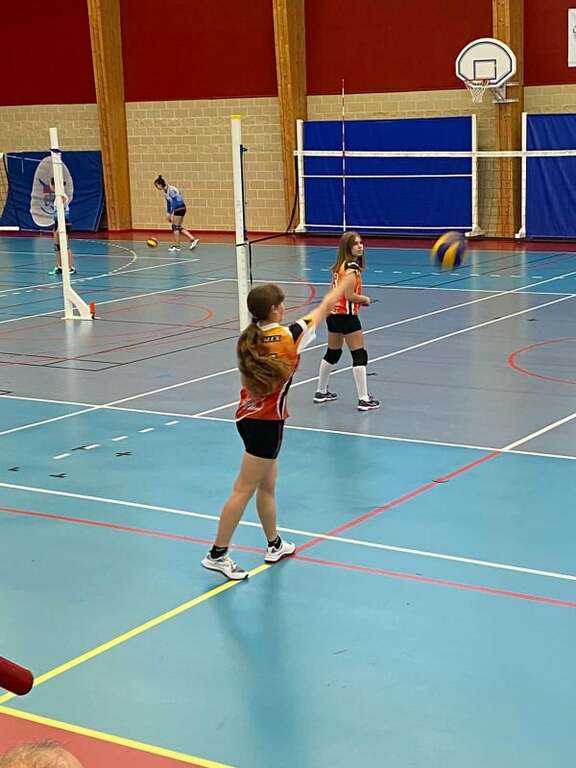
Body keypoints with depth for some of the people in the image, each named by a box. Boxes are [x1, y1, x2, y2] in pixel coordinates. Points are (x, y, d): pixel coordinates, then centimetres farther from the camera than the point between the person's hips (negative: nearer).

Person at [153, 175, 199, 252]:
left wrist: (171, 214, -19)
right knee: (178, 227, 9)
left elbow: (174, 202, -21)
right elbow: (168, 202, 16)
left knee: (175, 226, -3)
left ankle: (176, 246, 4)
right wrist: (169, 214, 15)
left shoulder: (171, 190, -19)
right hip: (178, 209, 9)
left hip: (180, 208, -9)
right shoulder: (165, 191, 8)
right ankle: (193, 239, 9)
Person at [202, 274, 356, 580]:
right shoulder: (289, 336, -14)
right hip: (266, 423, -7)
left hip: (248, 416, 7)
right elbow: (325, 307, -1)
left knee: (267, 486, 19)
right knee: (244, 490, -2)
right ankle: (217, 555, 2)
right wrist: (344, 284, 14)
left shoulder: (248, 340, 1)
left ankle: (275, 545, 32)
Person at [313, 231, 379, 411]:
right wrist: (365, 299, -5)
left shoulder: (339, 266, 10)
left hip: (332, 314, 9)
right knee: (359, 356, -4)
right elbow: (349, 296, -22)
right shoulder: (352, 266, -16)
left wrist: (359, 298, 8)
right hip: (346, 315, -9)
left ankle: (321, 392, 32)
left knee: (332, 353, 21)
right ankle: (364, 399, -5)